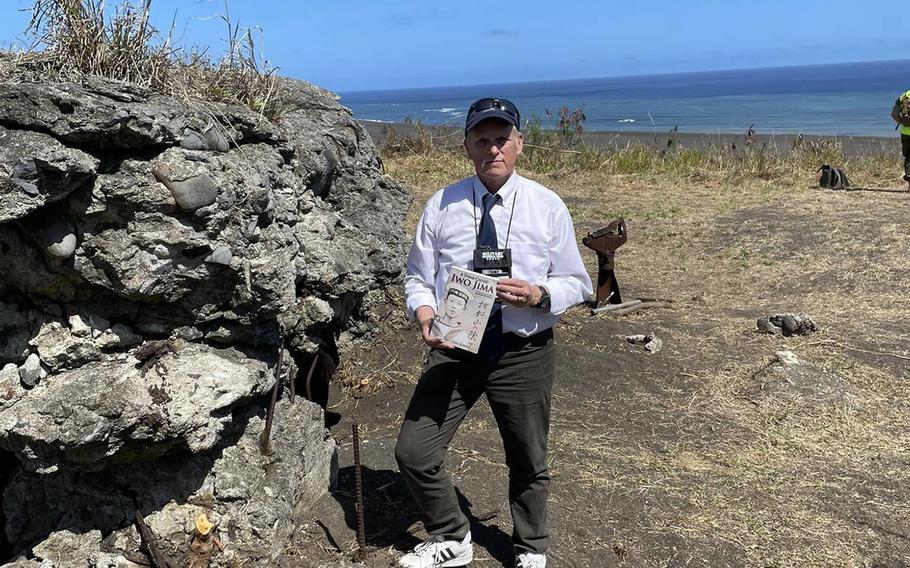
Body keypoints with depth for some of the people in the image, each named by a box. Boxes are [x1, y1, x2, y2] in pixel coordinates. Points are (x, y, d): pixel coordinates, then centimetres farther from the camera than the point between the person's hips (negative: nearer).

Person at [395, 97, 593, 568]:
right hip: (453, 348, 1)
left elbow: (576, 283, 1)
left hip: (523, 352, -1)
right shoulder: (441, 205, -1)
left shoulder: (547, 206, -4)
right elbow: (418, 277, 4)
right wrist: (424, 314, -18)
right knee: (413, 453, -2)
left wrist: (539, 295, -20)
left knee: (528, 462, 17)